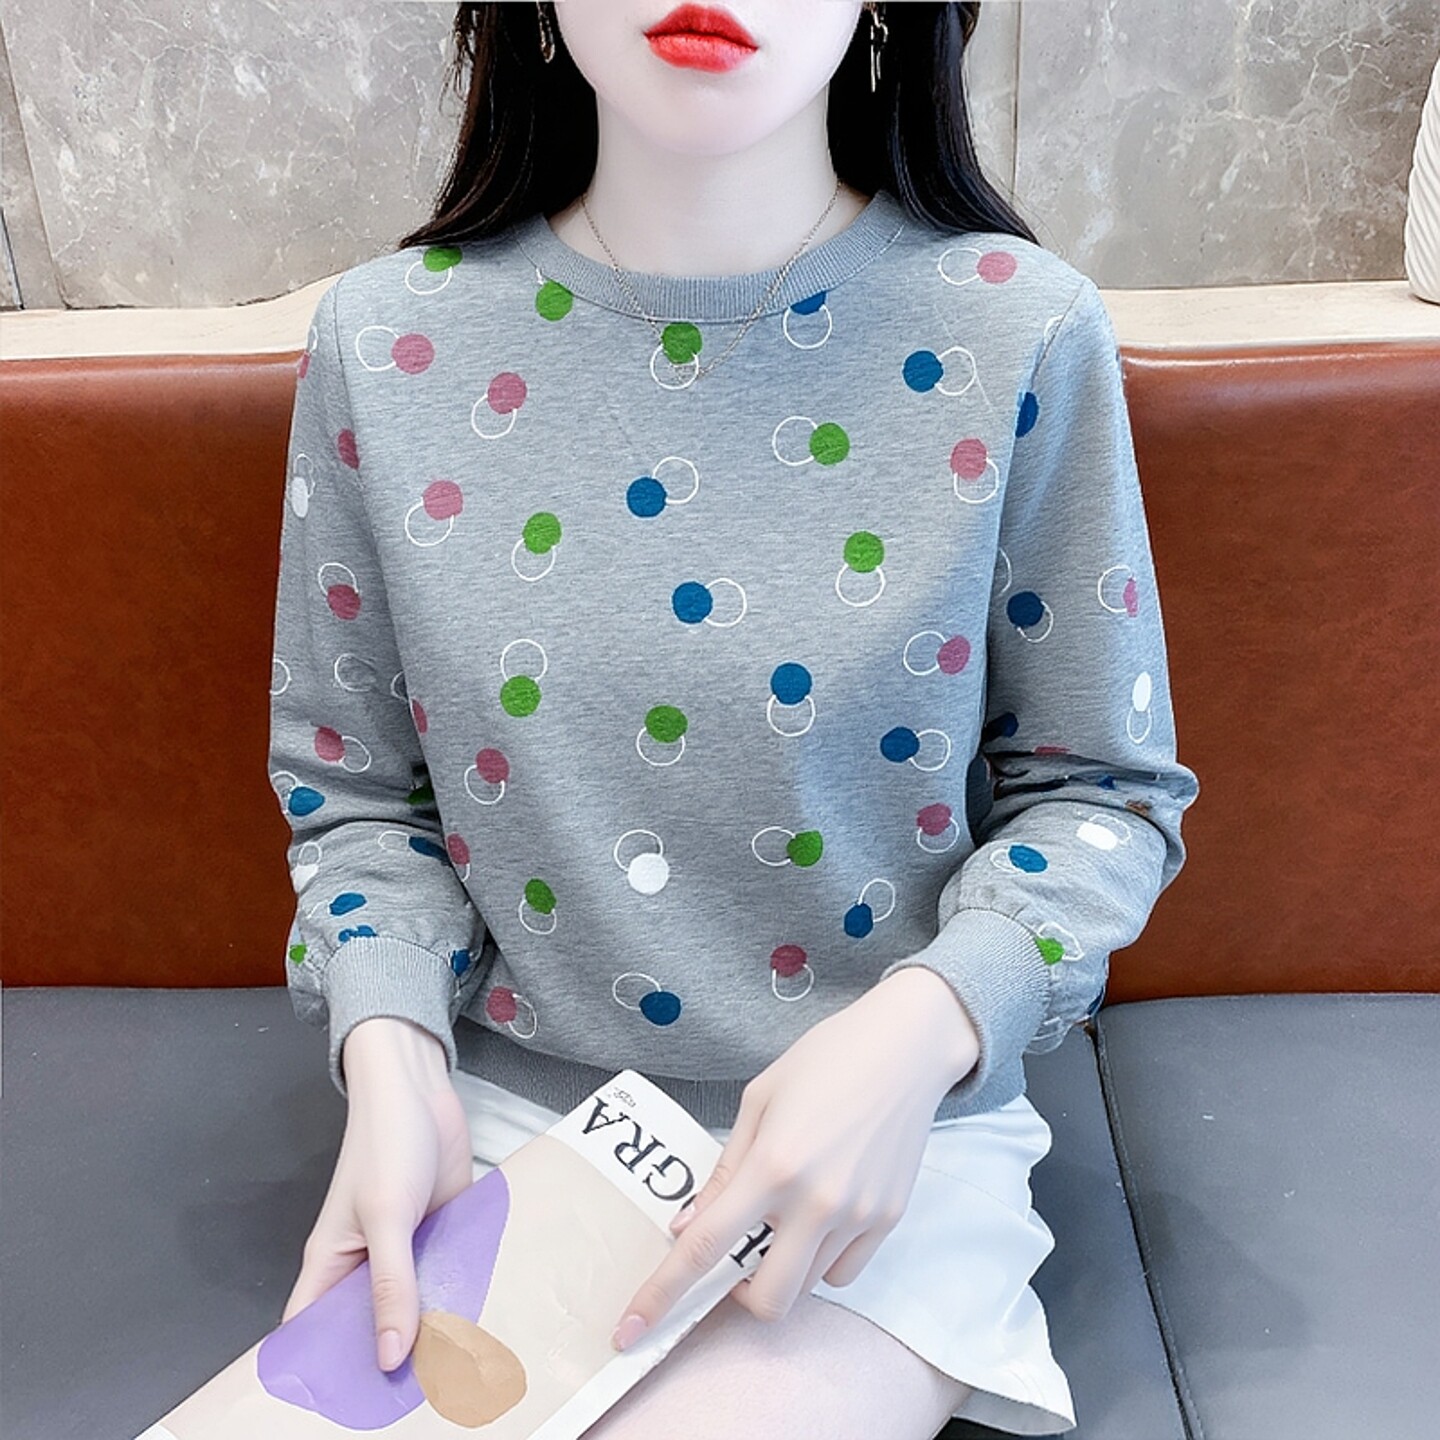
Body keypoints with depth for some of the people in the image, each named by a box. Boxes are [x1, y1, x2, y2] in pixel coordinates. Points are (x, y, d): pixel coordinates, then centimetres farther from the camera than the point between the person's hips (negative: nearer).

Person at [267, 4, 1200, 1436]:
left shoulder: (1018, 333, -10)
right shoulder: (385, 339, -5)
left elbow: (1099, 788, -1)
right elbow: (357, 792, 5)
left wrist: (920, 1026, -18)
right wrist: (392, 1060, -12)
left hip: (893, 1125, -1)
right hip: (504, 1110, 2)